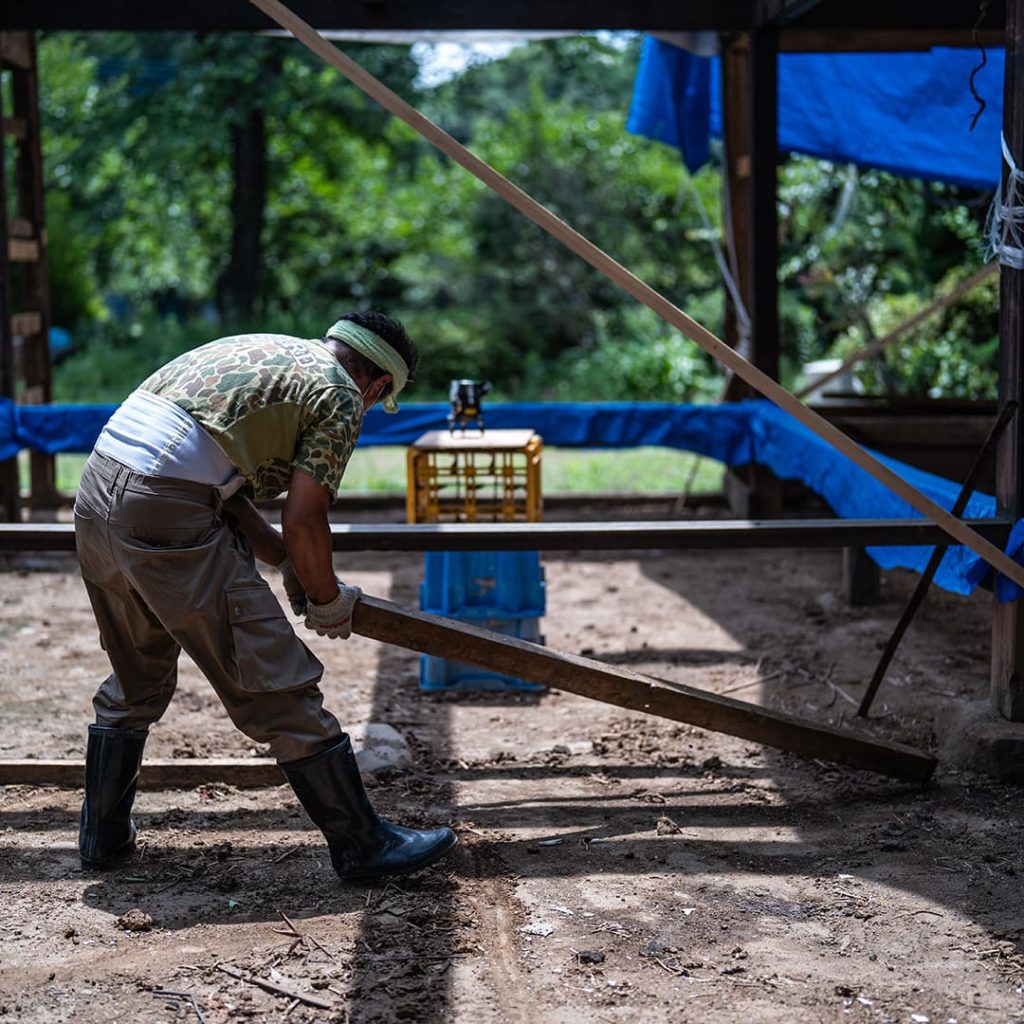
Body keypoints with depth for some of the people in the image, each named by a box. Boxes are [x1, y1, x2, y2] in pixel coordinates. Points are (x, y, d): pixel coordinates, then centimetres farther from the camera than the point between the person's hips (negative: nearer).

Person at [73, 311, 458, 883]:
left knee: (136, 681, 26)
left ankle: (105, 836, 35)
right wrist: (328, 601, 11)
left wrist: (289, 565, 24)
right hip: (164, 517, -9)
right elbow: (303, 520, -6)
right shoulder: (341, 396, 1)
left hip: (96, 498, 9)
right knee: (278, 687, 0)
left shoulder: (259, 351, 25)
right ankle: (365, 846, 9)